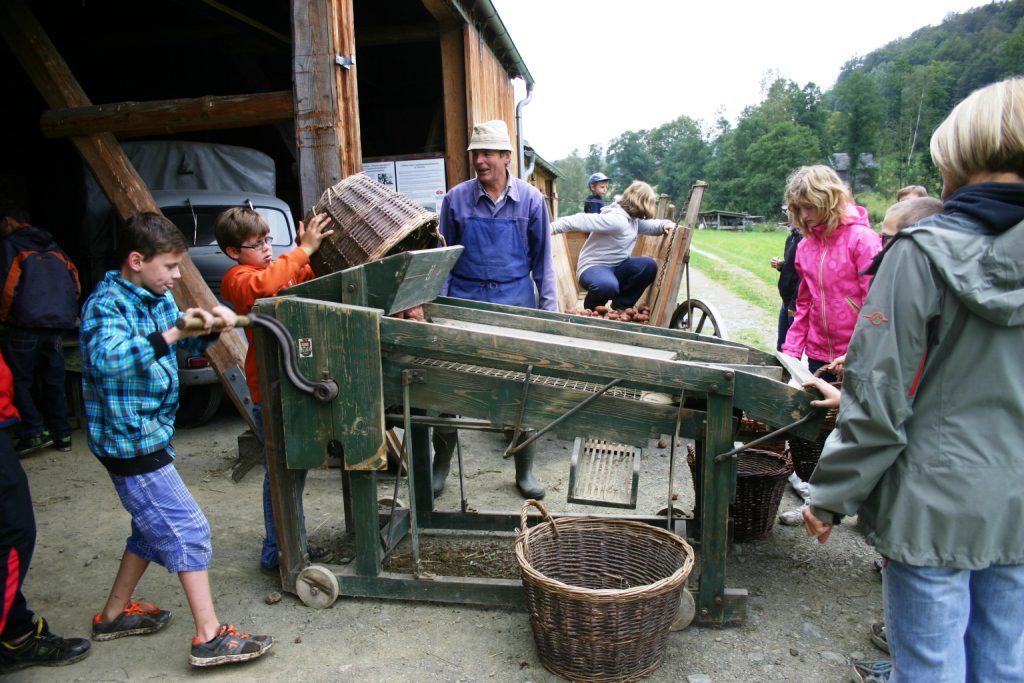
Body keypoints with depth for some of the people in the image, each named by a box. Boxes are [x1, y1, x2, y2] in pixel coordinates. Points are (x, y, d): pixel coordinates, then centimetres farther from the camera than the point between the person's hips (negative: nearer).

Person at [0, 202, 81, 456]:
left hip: (26, 327, -6)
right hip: (58, 325, 6)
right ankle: (61, 435, 12)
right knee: (54, 382, 11)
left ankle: (35, 431, -7)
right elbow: (75, 286, 16)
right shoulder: (54, 248, 19)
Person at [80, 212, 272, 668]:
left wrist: (210, 327, -4)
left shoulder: (158, 296, 7)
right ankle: (210, 637, -1)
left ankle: (114, 614, 37)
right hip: (129, 438, -9)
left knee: (155, 525, 21)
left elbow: (189, 347, 16)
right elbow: (106, 358, -36)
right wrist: (173, 333, -39)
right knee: (188, 529, -8)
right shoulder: (106, 304, -18)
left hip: (151, 433, 9)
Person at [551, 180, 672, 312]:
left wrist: (664, 225, 2)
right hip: (594, 267, -9)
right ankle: (592, 309, -5)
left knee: (649, 265, -12)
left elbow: (649, 225, 25)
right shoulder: (616, 219, -24)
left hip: (616, 267, 9)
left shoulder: (633, 218, 7)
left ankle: (621, 305, 4)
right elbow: (580, 221, -30)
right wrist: (550, 228, -37)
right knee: (607, 285, -41)